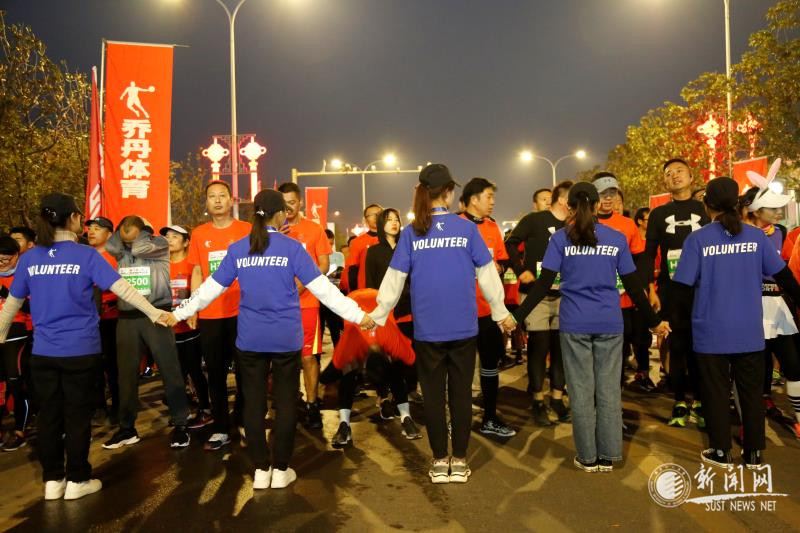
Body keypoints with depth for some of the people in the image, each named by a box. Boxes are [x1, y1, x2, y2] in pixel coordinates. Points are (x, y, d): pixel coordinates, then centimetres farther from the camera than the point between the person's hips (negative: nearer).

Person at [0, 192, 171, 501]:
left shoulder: (29, 259, 2)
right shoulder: (86, 255, -9)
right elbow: (122, 288, -16)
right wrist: (154, 313, -14)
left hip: (43, 352, 3)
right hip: (81, 351, -3)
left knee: (48, 415, 13)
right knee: (77, 415, 7)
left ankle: (52, 480, 22)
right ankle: (77, 480, 16)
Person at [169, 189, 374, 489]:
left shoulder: (237, 249, 2)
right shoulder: (291, 247, -6)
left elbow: (212, 287, 7)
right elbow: (322, 287, -9)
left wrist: (180, 313, 21)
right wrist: (357, 315, -5)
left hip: (250, 339, 3)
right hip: (286, 339, -2)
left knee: (254, 402, 11)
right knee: (285, 402, 9)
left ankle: (261, 470, 18)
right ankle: (281, 470, 16)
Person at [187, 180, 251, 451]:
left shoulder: (246, 230, 1)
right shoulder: (199, 234, 8)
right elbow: (197, 273, 11)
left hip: (241, 312, -2)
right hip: (209, 314, 2)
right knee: (215, 373, 8)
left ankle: (244, 424, 23)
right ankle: (220, 429, 18)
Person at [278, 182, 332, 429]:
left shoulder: (314, 229, 3)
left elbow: (324, 264, 1)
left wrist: (302, 284, -14)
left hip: (306, 302, -2)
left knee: (309, 355, 1)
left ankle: (311, 405, 10)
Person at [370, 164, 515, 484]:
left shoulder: (411, 232, -3)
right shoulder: (466, 228, -3)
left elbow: (394, 279, -2)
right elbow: (487, 275, 1)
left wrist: (378, 316, 9)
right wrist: (501, 313, 14)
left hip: (427, 328, 0)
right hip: (463, 326, 0)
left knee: (433, 394, 10)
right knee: (461, 392, 10)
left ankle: (439, 462, 17)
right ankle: (459, 462, 17)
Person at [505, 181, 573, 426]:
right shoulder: (534, 220, -4)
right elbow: (511, 243, -5)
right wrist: (521, 271, -11)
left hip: (563, 295, 5)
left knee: (561, 346, 8)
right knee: (538, 347, 0)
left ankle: (557, 397, 21)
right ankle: (538, 401, 10)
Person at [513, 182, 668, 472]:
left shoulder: (560, 238, -1)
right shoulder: (617, 238, 4)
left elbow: (544, 283, -8)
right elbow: (633, 285, 5)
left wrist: (518, 316, -5)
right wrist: (654, 321, 15)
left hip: (574, 324, -1)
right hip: (610, 324, 2)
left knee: (581, 390, 6)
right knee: (609, 389, 8)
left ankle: (588, 457, 13)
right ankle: (607, 456, 15)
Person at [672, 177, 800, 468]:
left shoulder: (697, 239, -11)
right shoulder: (756, 236, -3)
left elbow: (683, 287, -10)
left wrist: (690, 313, 9)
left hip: (712, 332, -2)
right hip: (749, 331, 2)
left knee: (716, 391, 10)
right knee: (751, 390, 14)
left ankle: (721, 452, 18)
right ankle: (753, 452, 23)